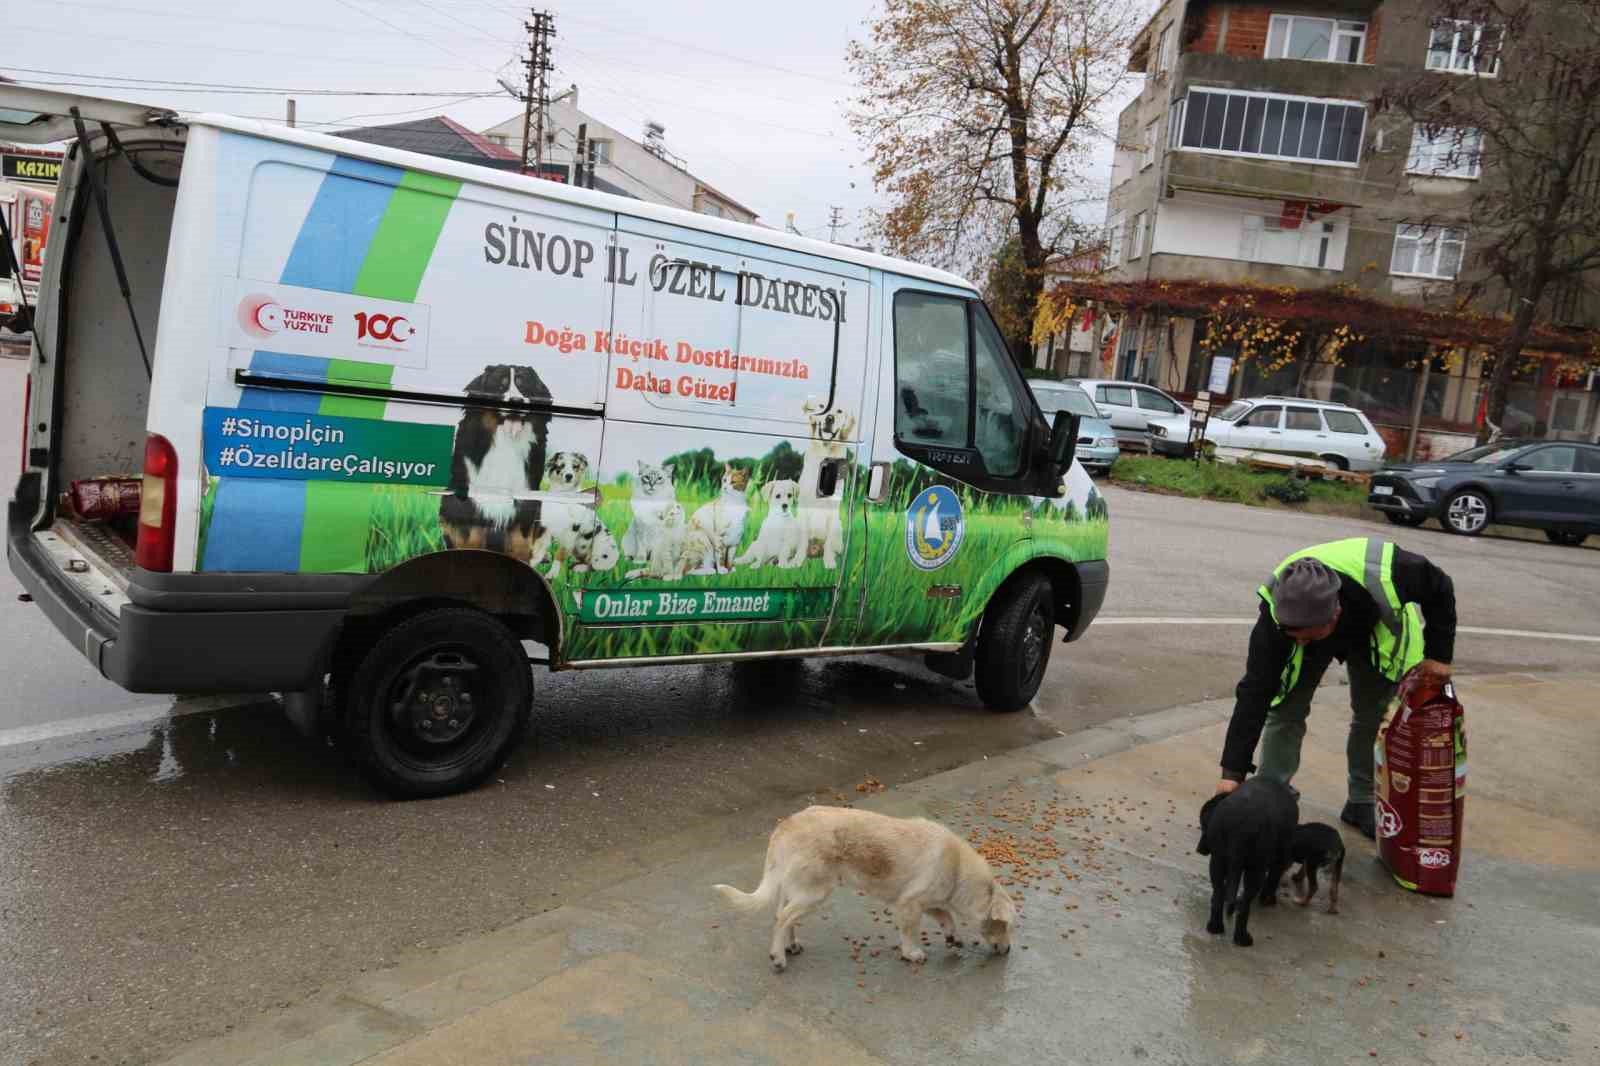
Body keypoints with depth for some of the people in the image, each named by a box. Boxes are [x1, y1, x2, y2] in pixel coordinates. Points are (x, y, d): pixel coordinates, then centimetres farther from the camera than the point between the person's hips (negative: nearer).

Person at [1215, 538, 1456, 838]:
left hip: (1375, 631, 1)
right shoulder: (1277, 612, -42)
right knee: (1285, 710, -11)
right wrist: (1233, 771, -39)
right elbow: (1255, 693, -38)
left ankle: (1361, 803, 19)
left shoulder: (1384, 572, -46)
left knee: (1375, 716, 1)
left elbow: (1439, 588, -21)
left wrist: (1438, 655, -22)